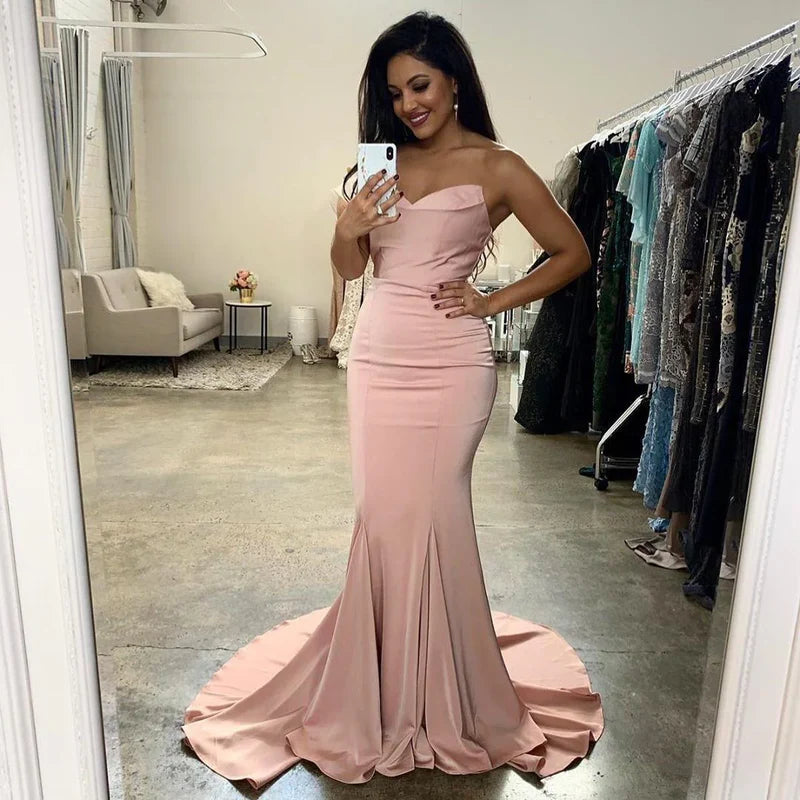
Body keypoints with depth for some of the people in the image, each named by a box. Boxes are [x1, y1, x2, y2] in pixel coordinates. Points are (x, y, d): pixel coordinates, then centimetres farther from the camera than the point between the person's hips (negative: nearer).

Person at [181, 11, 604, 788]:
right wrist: (347, 229, -8)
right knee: (382, 518, 7)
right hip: (376, 358, 4)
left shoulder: (497, 167, -1)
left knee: (432, 518, 1)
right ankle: (385, 686, 28)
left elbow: (572, 253, 4)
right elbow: (350, 268, 13)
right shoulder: (382, 162, 12)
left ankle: (441, 698, 25)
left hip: (449, 364, -4)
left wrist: (492, 302, -4)